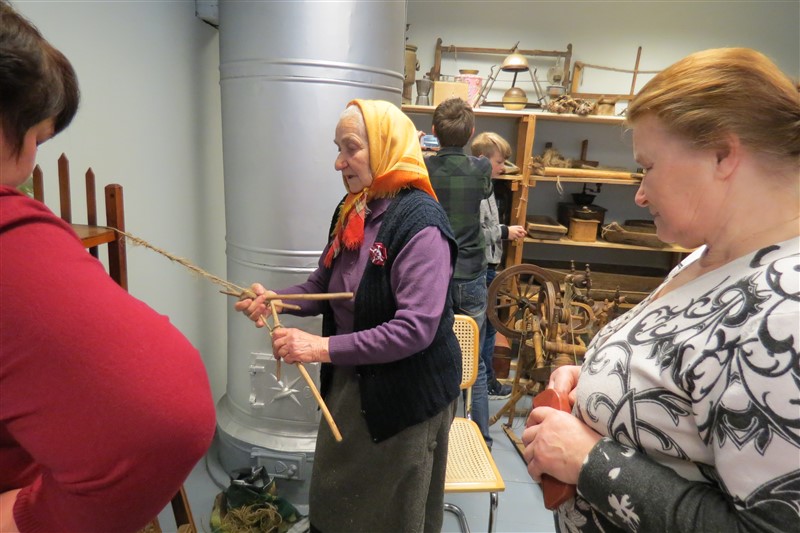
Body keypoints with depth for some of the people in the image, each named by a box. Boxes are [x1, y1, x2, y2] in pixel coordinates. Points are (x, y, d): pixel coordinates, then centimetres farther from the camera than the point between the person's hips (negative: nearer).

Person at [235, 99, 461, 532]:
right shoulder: (350, 212, 2)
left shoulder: (420, 224, -24)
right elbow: (325, 286, 10)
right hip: (348, 383, 8)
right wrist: (277, 300, -9)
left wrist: (324, 348, -29)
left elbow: (415, 329, -30)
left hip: (406, 396, -7)